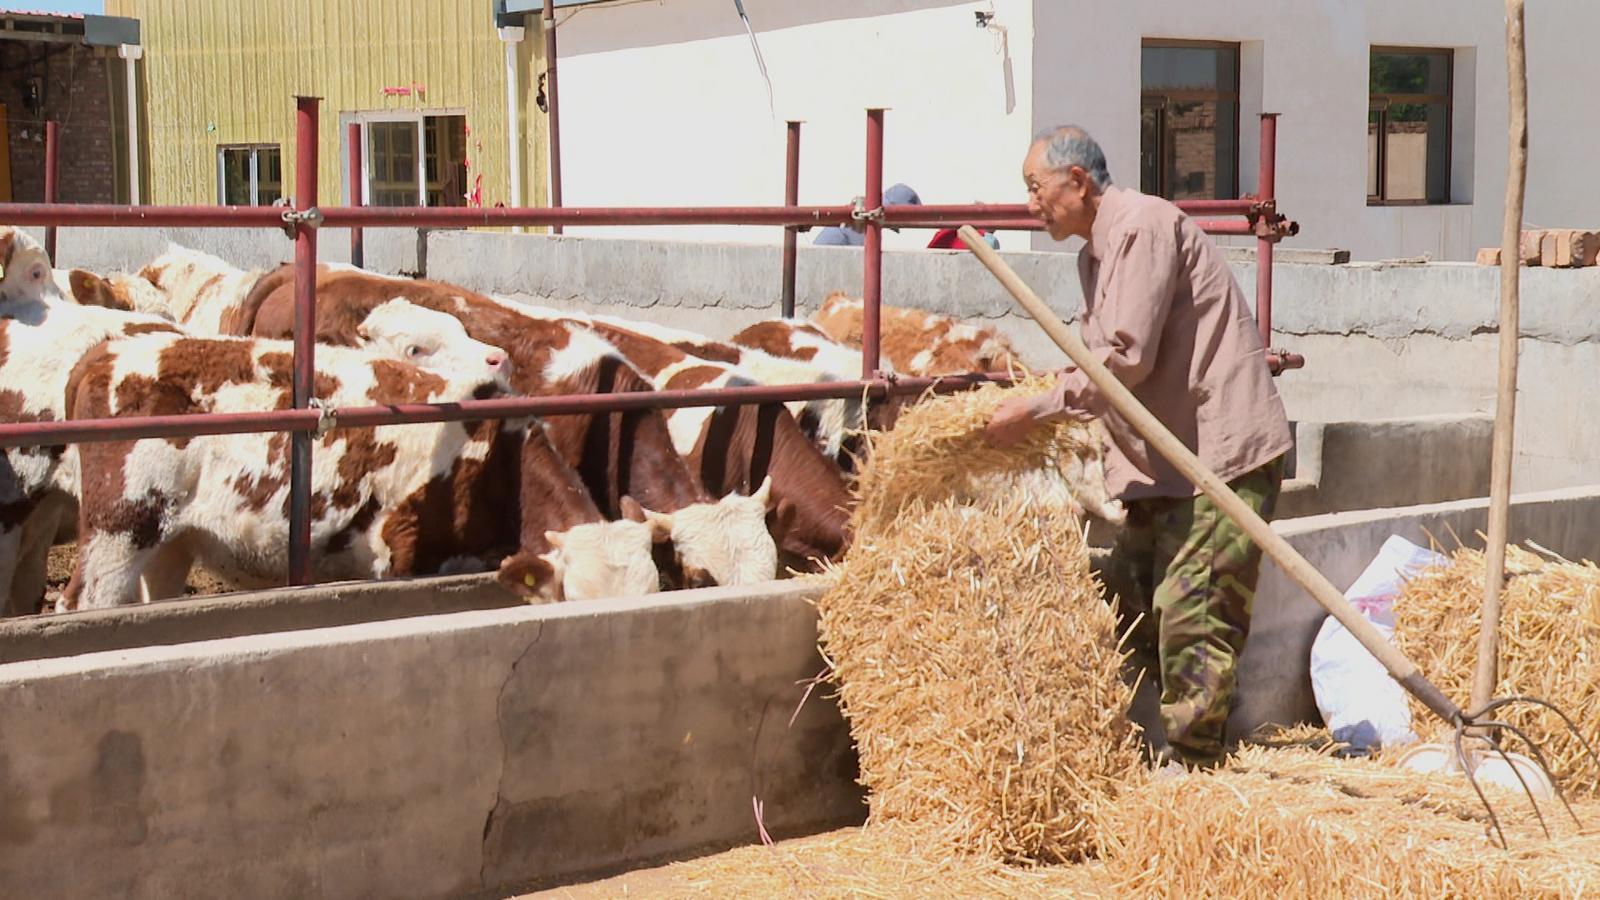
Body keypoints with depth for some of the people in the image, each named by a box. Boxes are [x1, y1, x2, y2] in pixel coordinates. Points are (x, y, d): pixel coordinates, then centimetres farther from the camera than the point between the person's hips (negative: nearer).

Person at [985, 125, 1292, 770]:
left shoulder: (1143, 226, -14)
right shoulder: (1095, 253, 18)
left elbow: (1126, 356, -22)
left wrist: (1035, 410, -17)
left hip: (1225, 455, -11)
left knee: (1191, 612, -10)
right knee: (1126, 600, 11)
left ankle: (1188, 768, -4)